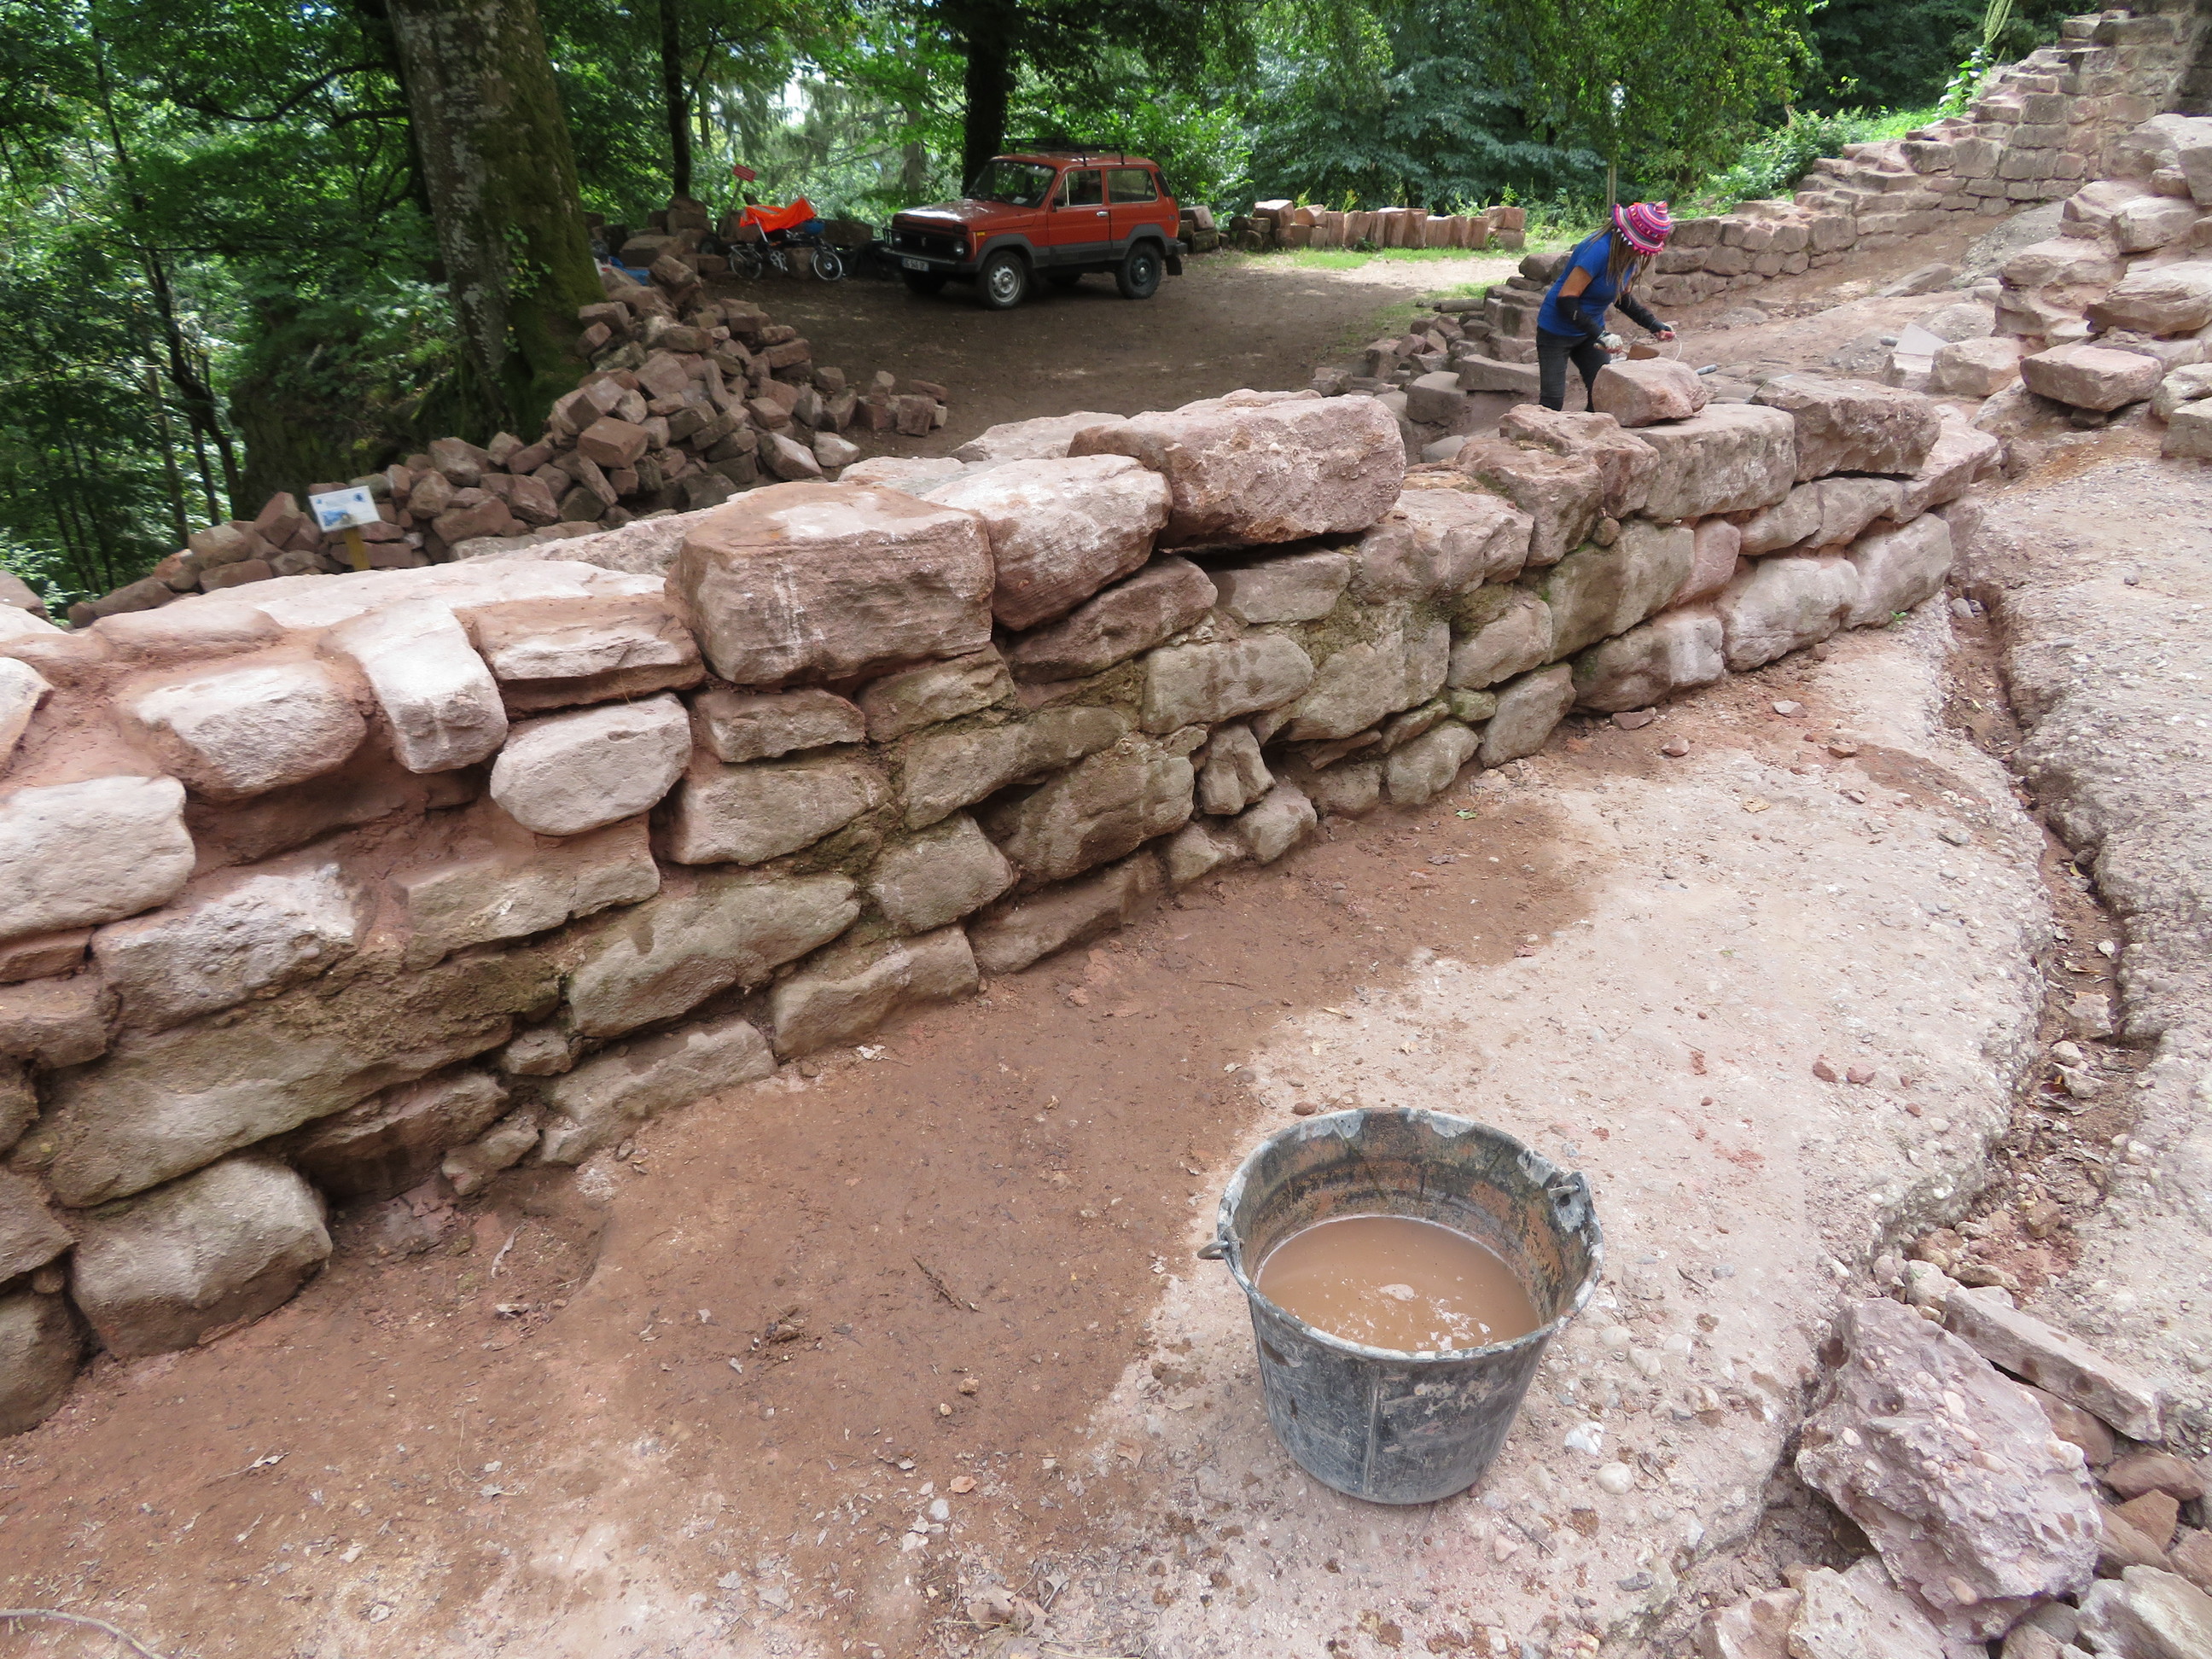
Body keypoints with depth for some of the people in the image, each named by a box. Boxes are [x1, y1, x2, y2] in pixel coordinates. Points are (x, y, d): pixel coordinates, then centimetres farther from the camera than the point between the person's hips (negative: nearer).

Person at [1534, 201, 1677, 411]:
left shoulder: (1631, 255, -2)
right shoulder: (1599, 251, -28)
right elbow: (1566, 299, -29)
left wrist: (1653, 325, 2)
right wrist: (1598, 334, -34)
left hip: (1591, 329, 8)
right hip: (1557, 330, -8)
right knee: (1552, 401, -8)